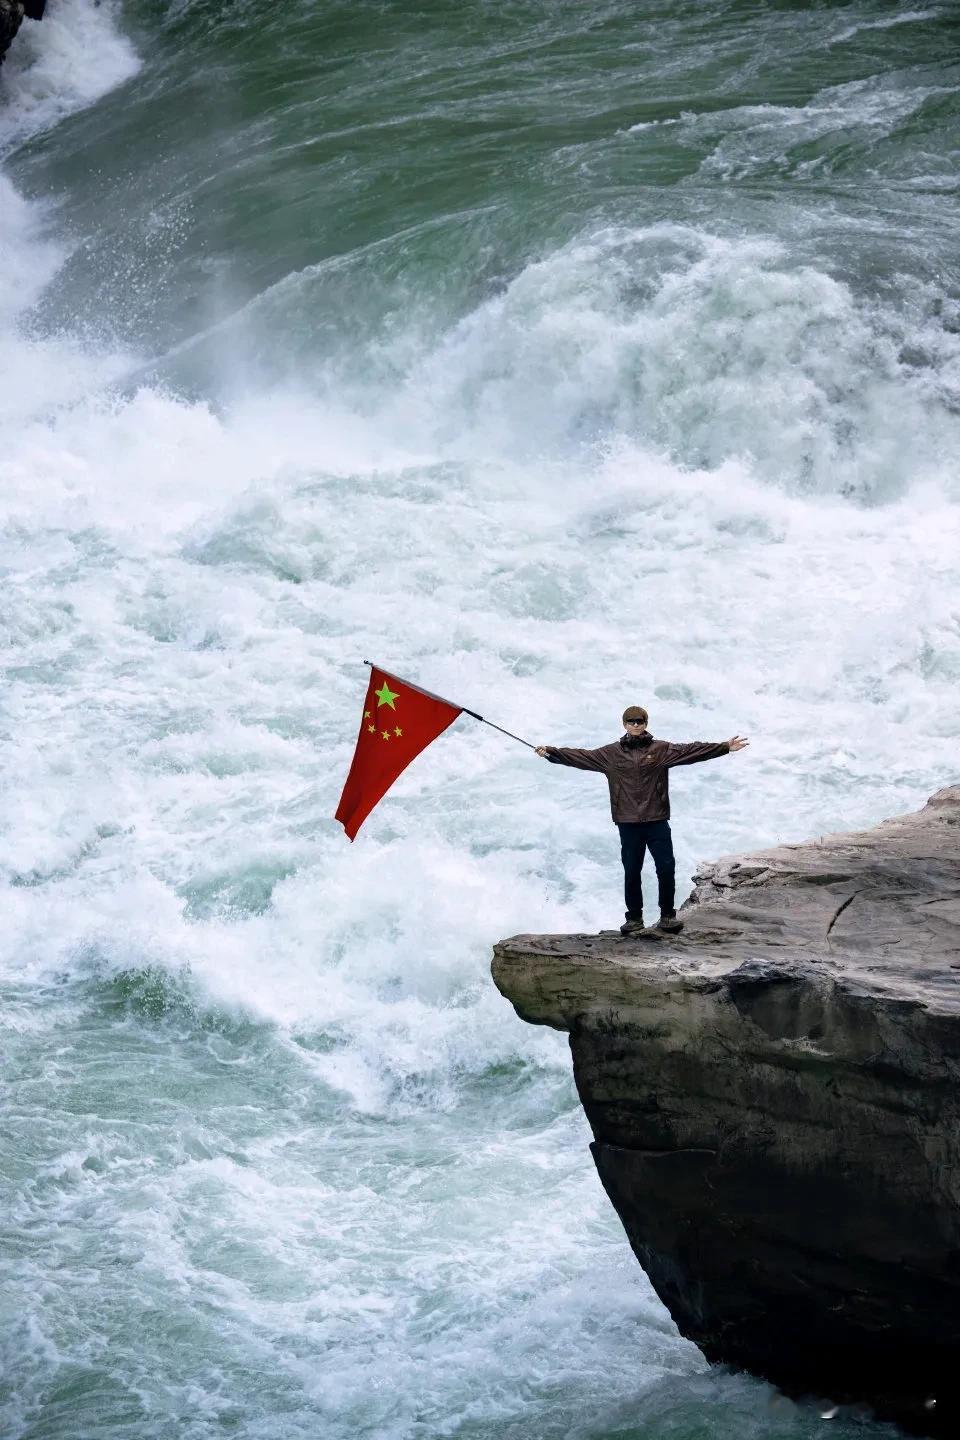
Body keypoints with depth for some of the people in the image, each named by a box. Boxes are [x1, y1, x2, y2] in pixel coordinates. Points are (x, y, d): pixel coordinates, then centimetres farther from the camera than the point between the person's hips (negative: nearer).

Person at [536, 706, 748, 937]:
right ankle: (634, 919, 16)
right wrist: (551, 752, -1)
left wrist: (725, 747, -7)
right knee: (631, 872, 6)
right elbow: (581, 757, 5)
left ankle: (667, 916, 11)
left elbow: (691, 751, -1)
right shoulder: (611, 753, 5)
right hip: (628, 823, 0)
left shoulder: (662, 750, 3)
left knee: (666, 868, -2)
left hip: (657, 821, 0)